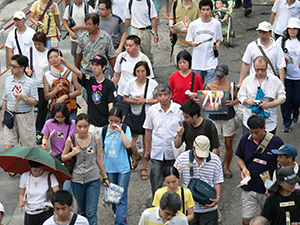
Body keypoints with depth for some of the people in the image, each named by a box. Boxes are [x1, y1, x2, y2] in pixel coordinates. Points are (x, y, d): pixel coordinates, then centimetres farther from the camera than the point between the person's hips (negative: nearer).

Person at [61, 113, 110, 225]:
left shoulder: (96, 138, -5)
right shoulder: (71, 140, -7)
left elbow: (99, 159, 6)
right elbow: (63, 158, 7)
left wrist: (105, 177, 11)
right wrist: (72, 153, -14)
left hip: (93, 179, -1)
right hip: (77, 180, 1)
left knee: (91, 213, -5)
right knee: (81, 211, 16)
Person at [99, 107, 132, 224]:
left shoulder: (125, 129, -7)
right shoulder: (104, 131, -1)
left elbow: (128, 145, -21)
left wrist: (120, 131, -25)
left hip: (123, 167, -3)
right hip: (109, 167, 3)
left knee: (121, 196, -4)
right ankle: (116, 213, 38)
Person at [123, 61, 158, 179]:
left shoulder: (152, 83, -6)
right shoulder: (130, 83, -3)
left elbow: (158, 100, -3)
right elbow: (125, 99, 6)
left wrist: (145, 100, -17)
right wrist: (135, 101, -13)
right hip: (134, 115, 1)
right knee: (130, 143, -1)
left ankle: (144, 168, 20)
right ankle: (137, 157, 34)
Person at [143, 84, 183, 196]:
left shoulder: (178, 109, -7)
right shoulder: (152, 109, 0)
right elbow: (148, 130, 10)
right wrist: (147, 150, 12)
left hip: (174, 152, -1)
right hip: (156, 153, 1)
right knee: (155, 181, 2)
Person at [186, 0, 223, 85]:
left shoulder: (216, 24, 1)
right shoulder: (194, 24, 0)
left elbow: (219, 39, 15)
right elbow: (189, 41, 8)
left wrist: (218, 44, -7)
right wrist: (193, 43, -15)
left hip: (211, 62, -1)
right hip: (197, 61, 1)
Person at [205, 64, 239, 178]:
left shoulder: (231, 86, -3)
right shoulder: (209, 87, -2)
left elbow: (238, 99, 8)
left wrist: (233, 102, -14)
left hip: (229, 118, 0)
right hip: (214, 118, 0)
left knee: (228, 145, 9)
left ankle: (227, 168, 30)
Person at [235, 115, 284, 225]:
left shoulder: (276, 142, -13)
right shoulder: (245, 139, -4)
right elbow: (240, 158, 11)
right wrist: (243, 168, -10)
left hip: (268, 190, -2)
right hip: (249, 187, 2)